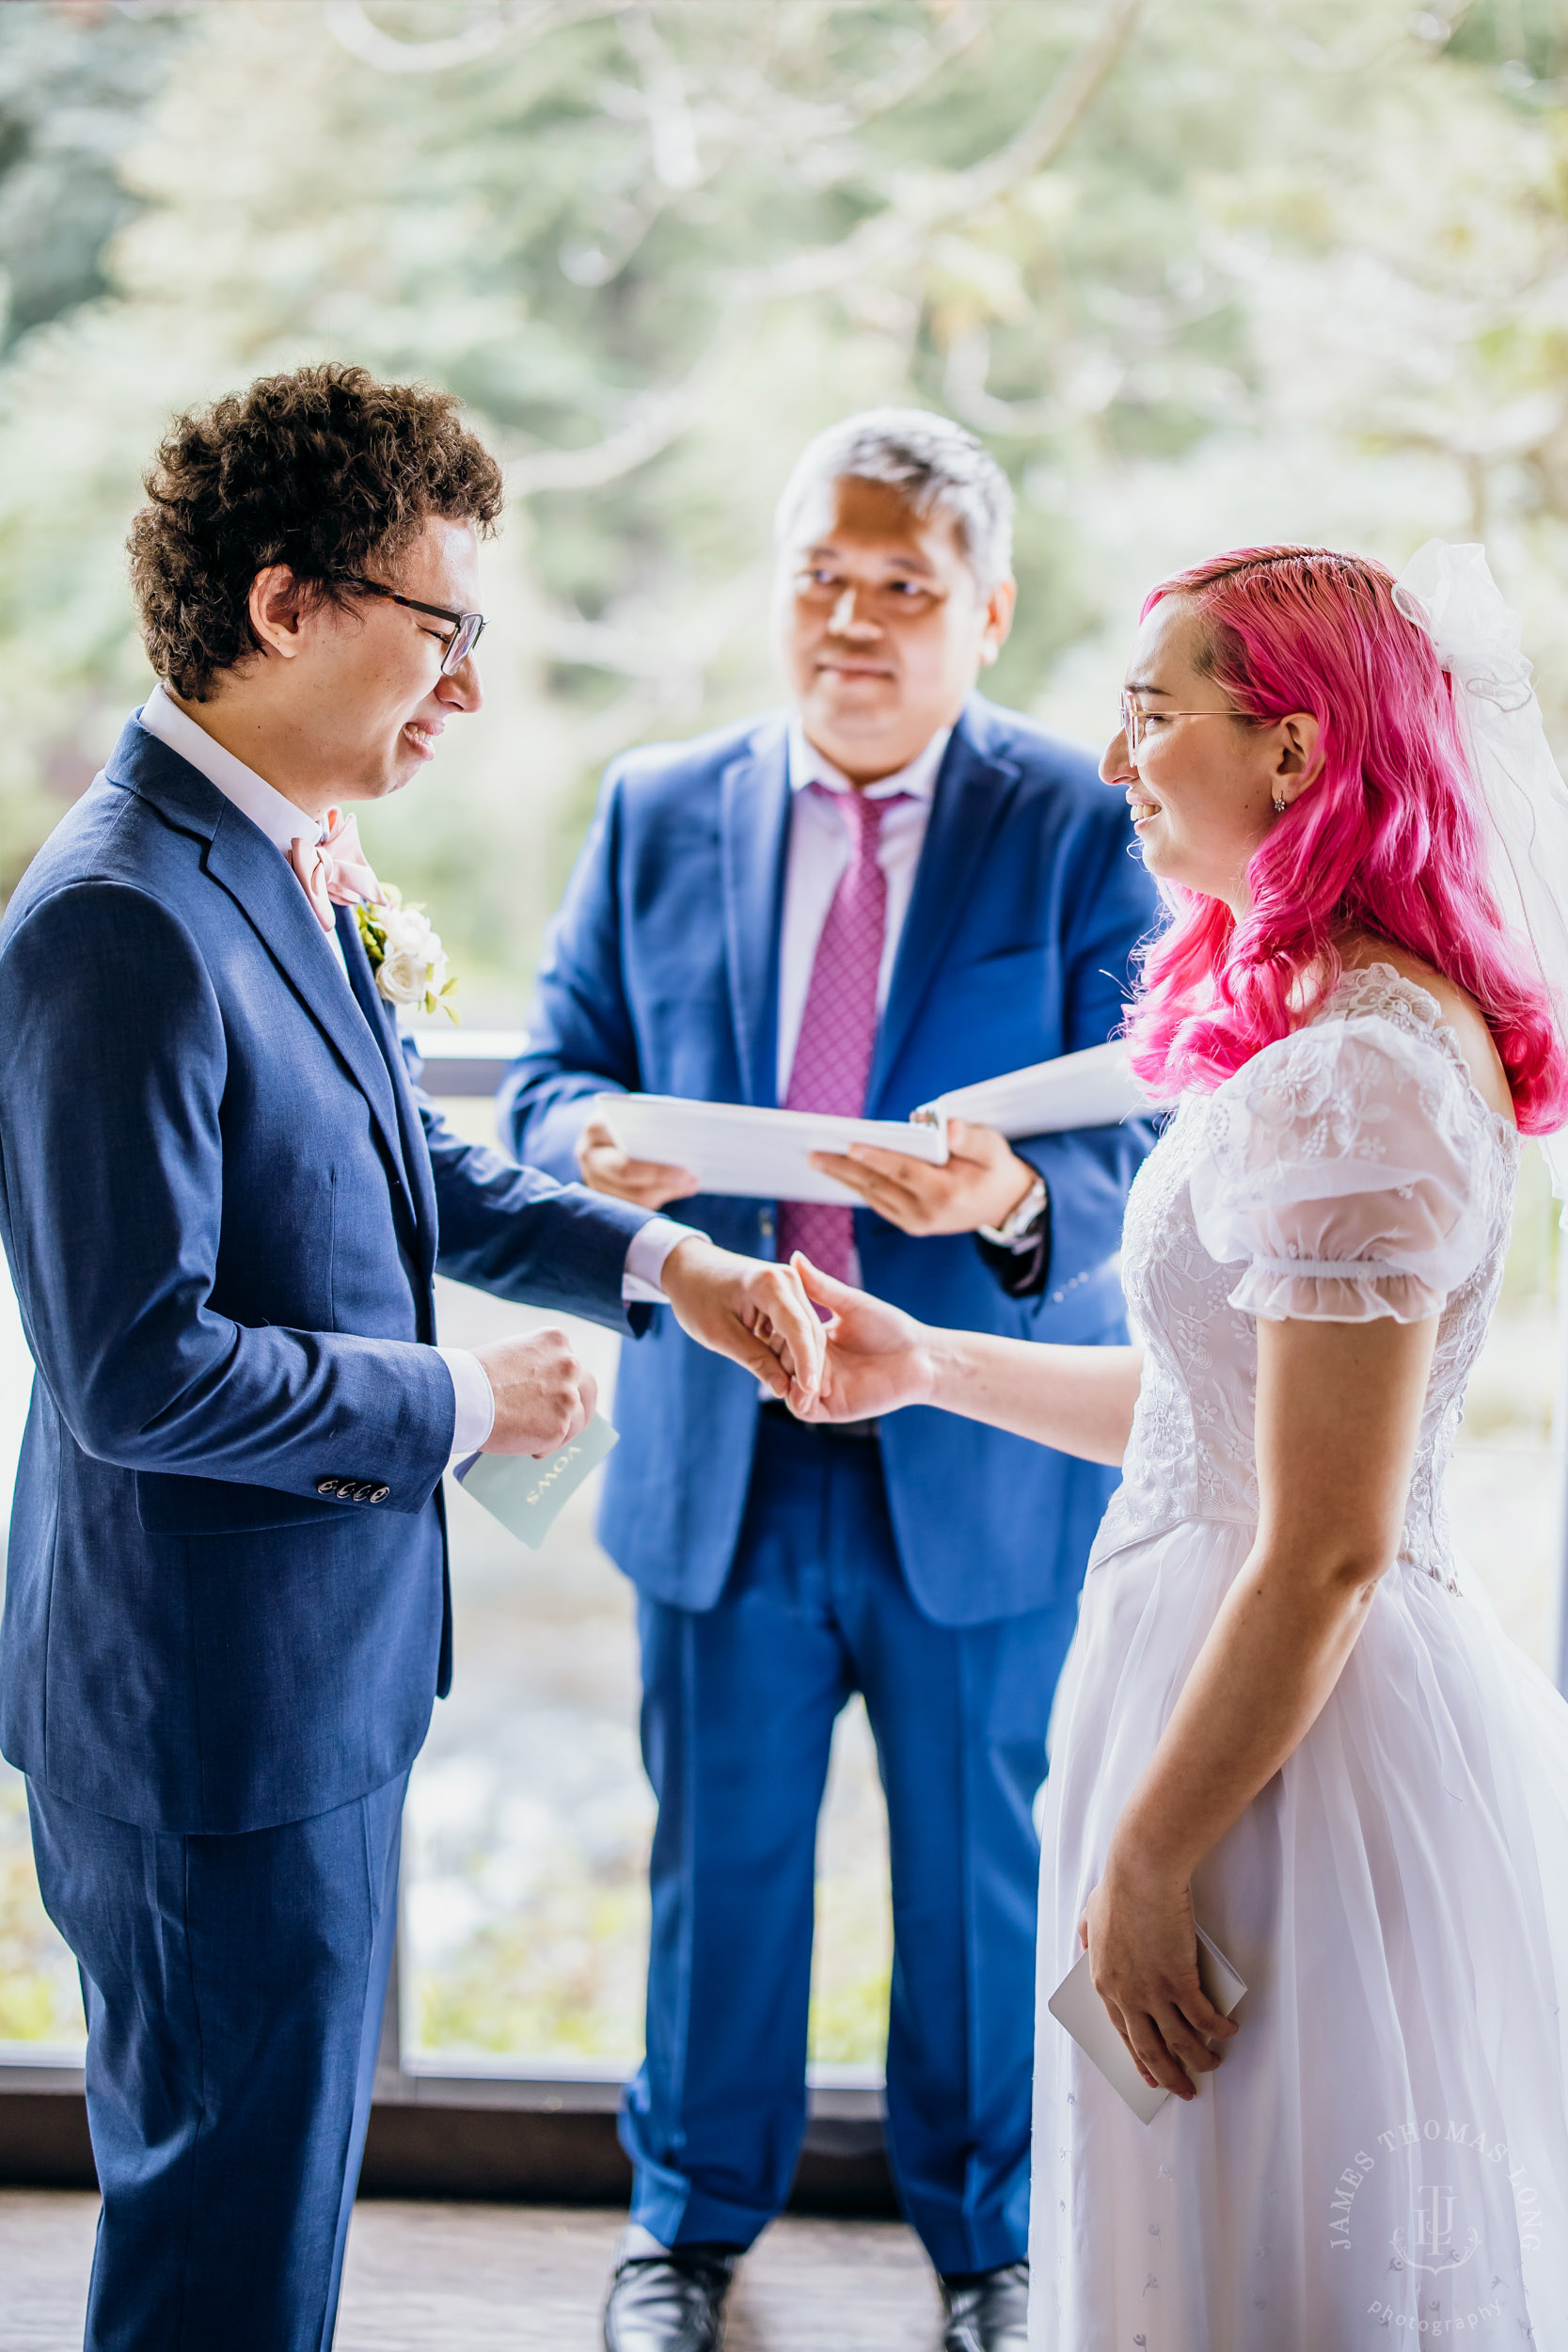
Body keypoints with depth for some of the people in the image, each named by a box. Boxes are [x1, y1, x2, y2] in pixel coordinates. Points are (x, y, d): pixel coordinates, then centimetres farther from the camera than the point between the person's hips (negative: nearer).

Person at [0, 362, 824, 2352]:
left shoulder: (279, 867, 6)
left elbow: (399, 1166, 19)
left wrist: (653, 1255, 6)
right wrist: (456, 1406, -16)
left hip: (319, 1662, 10)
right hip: (213, 1705, -10)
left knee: (280, 2170, 25)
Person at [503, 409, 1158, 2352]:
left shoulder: (1081, 828, -5)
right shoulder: (657, 811, 4)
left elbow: (1154, 1148, -11)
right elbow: (554, 1068, 5)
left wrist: (1018, 1198, -33)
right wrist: (590, 1141, -19)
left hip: (985, 1464, -2)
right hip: (721, 1450, 2)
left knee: (984, 1875, 14)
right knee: (717, 1860, 16)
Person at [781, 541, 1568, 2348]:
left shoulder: (1356, 1080, -24)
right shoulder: (1338, 1027, 8)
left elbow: (1323, 1552, -24)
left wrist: (1143, 1861, -17)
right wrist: (932, 1365, 16)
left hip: (1295, 1726, -10)